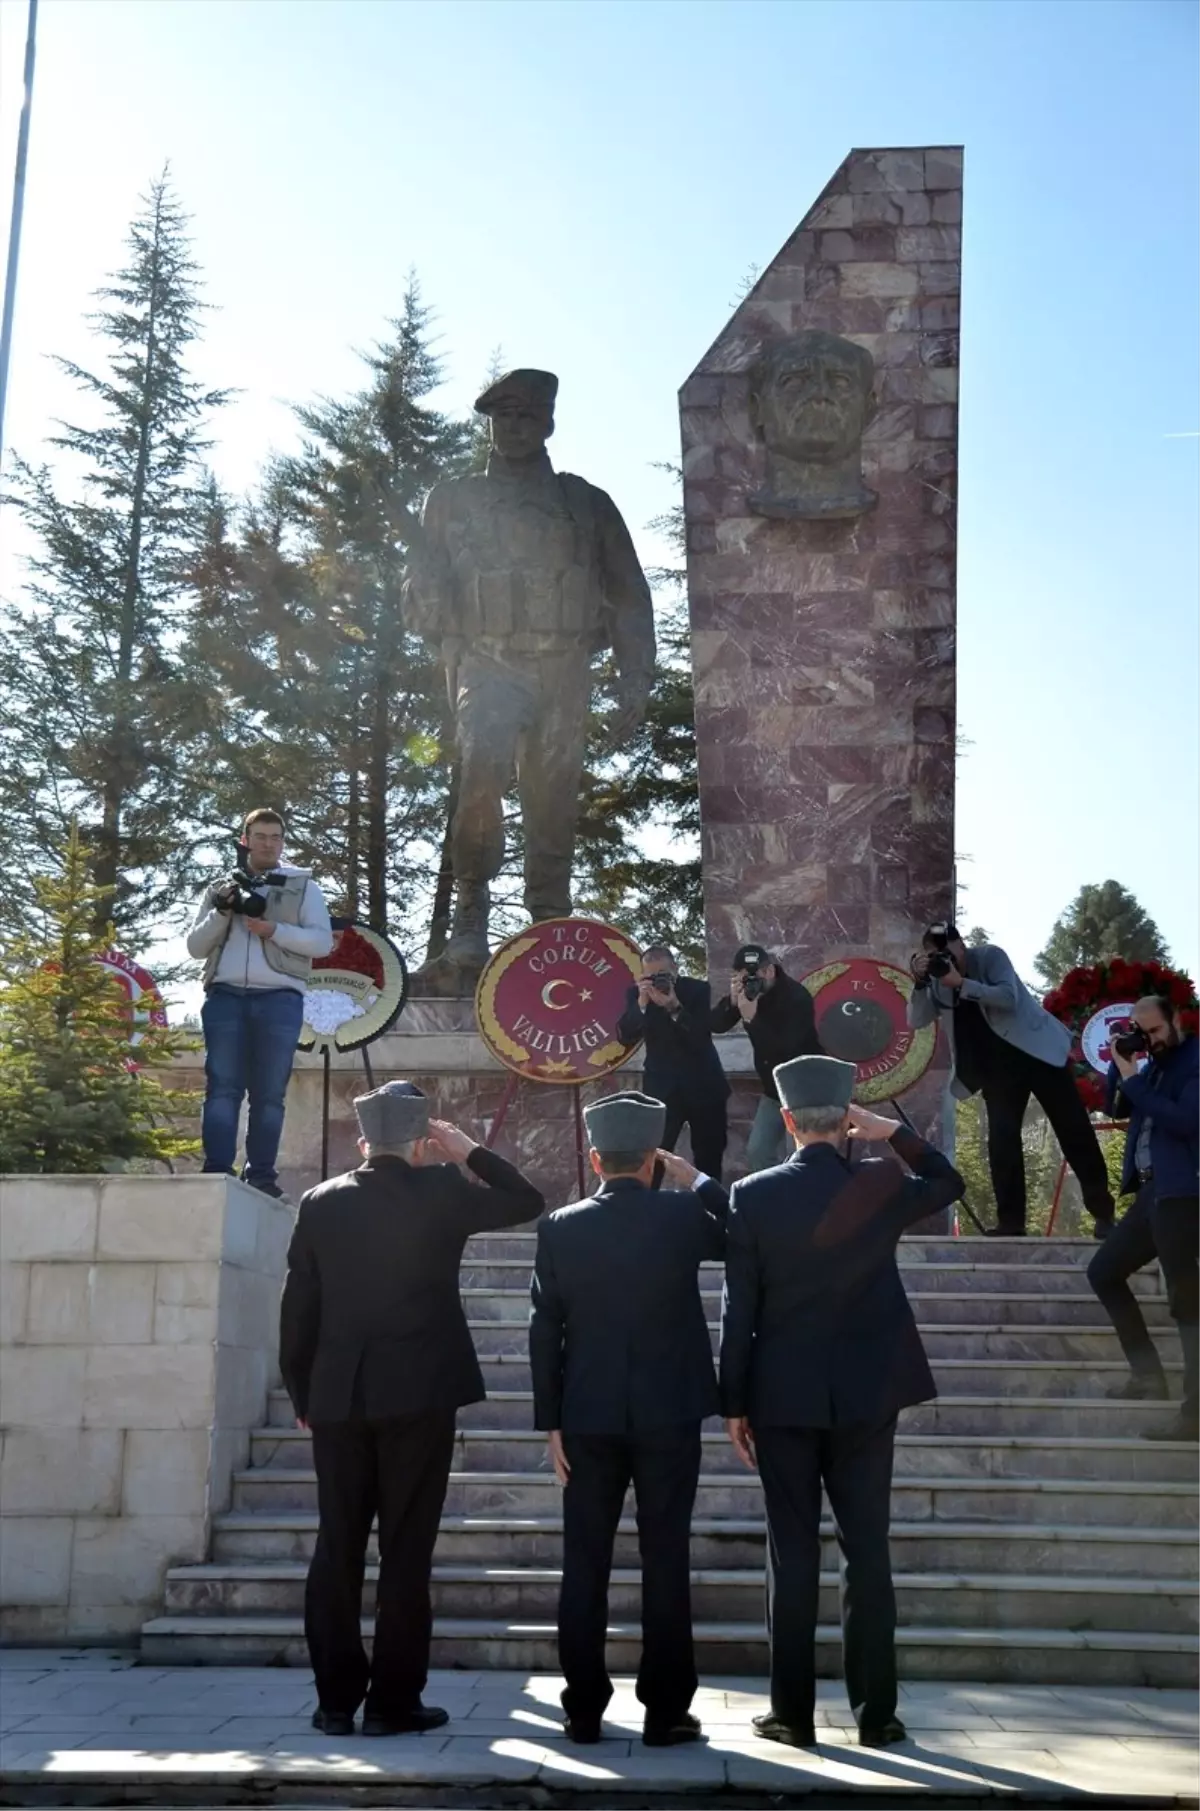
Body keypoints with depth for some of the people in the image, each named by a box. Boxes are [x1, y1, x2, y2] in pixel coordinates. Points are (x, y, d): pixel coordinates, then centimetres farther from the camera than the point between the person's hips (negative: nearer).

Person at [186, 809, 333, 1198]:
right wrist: (221, 913, -4)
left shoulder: (303, 886, 13)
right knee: (222, 1088, -6)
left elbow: (323, 941, 1)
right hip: (225, 996, 1)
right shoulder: (221, 887, 18)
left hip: (280, 998, -1)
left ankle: (261, 1176, 0)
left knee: (269, 1093, -2)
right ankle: (216, 1174, -8)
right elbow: (195, 947, 13)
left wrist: (274, 930, -11)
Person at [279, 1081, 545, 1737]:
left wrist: (302, 1395, 13)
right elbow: (527, 1201, 9)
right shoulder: (439, 1191, -4)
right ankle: (393, 1701, 5)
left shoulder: (320, 1202, 3)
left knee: (337, 1548, 9)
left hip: (337, 1399, 3)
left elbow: (297, 1309, 5)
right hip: (418, 1395, -3)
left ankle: (336, 1698, 13)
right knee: (405, 1550, 2)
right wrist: (469, 1152, 11)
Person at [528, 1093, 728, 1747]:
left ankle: (583, 1709, 12)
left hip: (587, 1417, 1)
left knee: (584, 1565, 8)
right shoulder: (682, 1215, -7)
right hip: (668, 1415, -1)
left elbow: (544, 1331, -1)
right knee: (665, 1561, 4)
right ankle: (664, 1711, 8)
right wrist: (695, 1179, 15)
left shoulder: (560, 1227, -2)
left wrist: (551, 1421, 5)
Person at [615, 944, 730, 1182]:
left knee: (710, 1155, 11)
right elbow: (625, 1037, -16)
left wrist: (675, 1007, -32)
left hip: (704, 1083, 1)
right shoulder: (637, 993, -6)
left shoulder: (698, 989, -9)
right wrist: (641, 1004, -30)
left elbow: (702, 1037, -19)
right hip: (662, 1086, -1)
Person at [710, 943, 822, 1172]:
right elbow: (716, 1025, -8)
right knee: (757, 1152, 7)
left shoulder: (796, 996, -23)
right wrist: (732, 1000, -26)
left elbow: (784, 1048, -31)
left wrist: (751, 1017, -36)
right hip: (774, 1089, 7)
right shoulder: (748, 989, -3)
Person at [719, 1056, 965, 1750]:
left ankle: (793, 1712, 10)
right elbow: (949, 1181, 18)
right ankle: (875, 1713, 10)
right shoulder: (882, 1184, -5)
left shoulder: (752, 1196, -7)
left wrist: (734, 1402, 2)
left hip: (783, 1396, -1)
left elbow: (739, 1309, -5)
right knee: (868, 1550, 6)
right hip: (866, 1394, 1)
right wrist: (892, 1132, 7)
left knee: (792, 1555, 5)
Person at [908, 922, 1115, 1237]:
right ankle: (1010, 1221, -4)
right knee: (1001, 1140, -8)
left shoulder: (990, 956, -11)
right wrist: (920, 982, -22)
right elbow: (916, 1020, -7)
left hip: (1037, 1051, -4)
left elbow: (1008, 998, -24)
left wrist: (961, 983, -33)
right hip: (998, 1067, 4)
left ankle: (1103, 1212, 9)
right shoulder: (938, 981, 2)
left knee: (1074, 1130, -1)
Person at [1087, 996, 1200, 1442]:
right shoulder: (1156, 1065, 17)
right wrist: (1120, 1063, 2)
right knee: (1103, 1271, 14)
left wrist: (1133, 1079, -17)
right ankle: (1148, 1375, 15)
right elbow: (1117, 1108, 17)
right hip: (1153, 1191, 9)